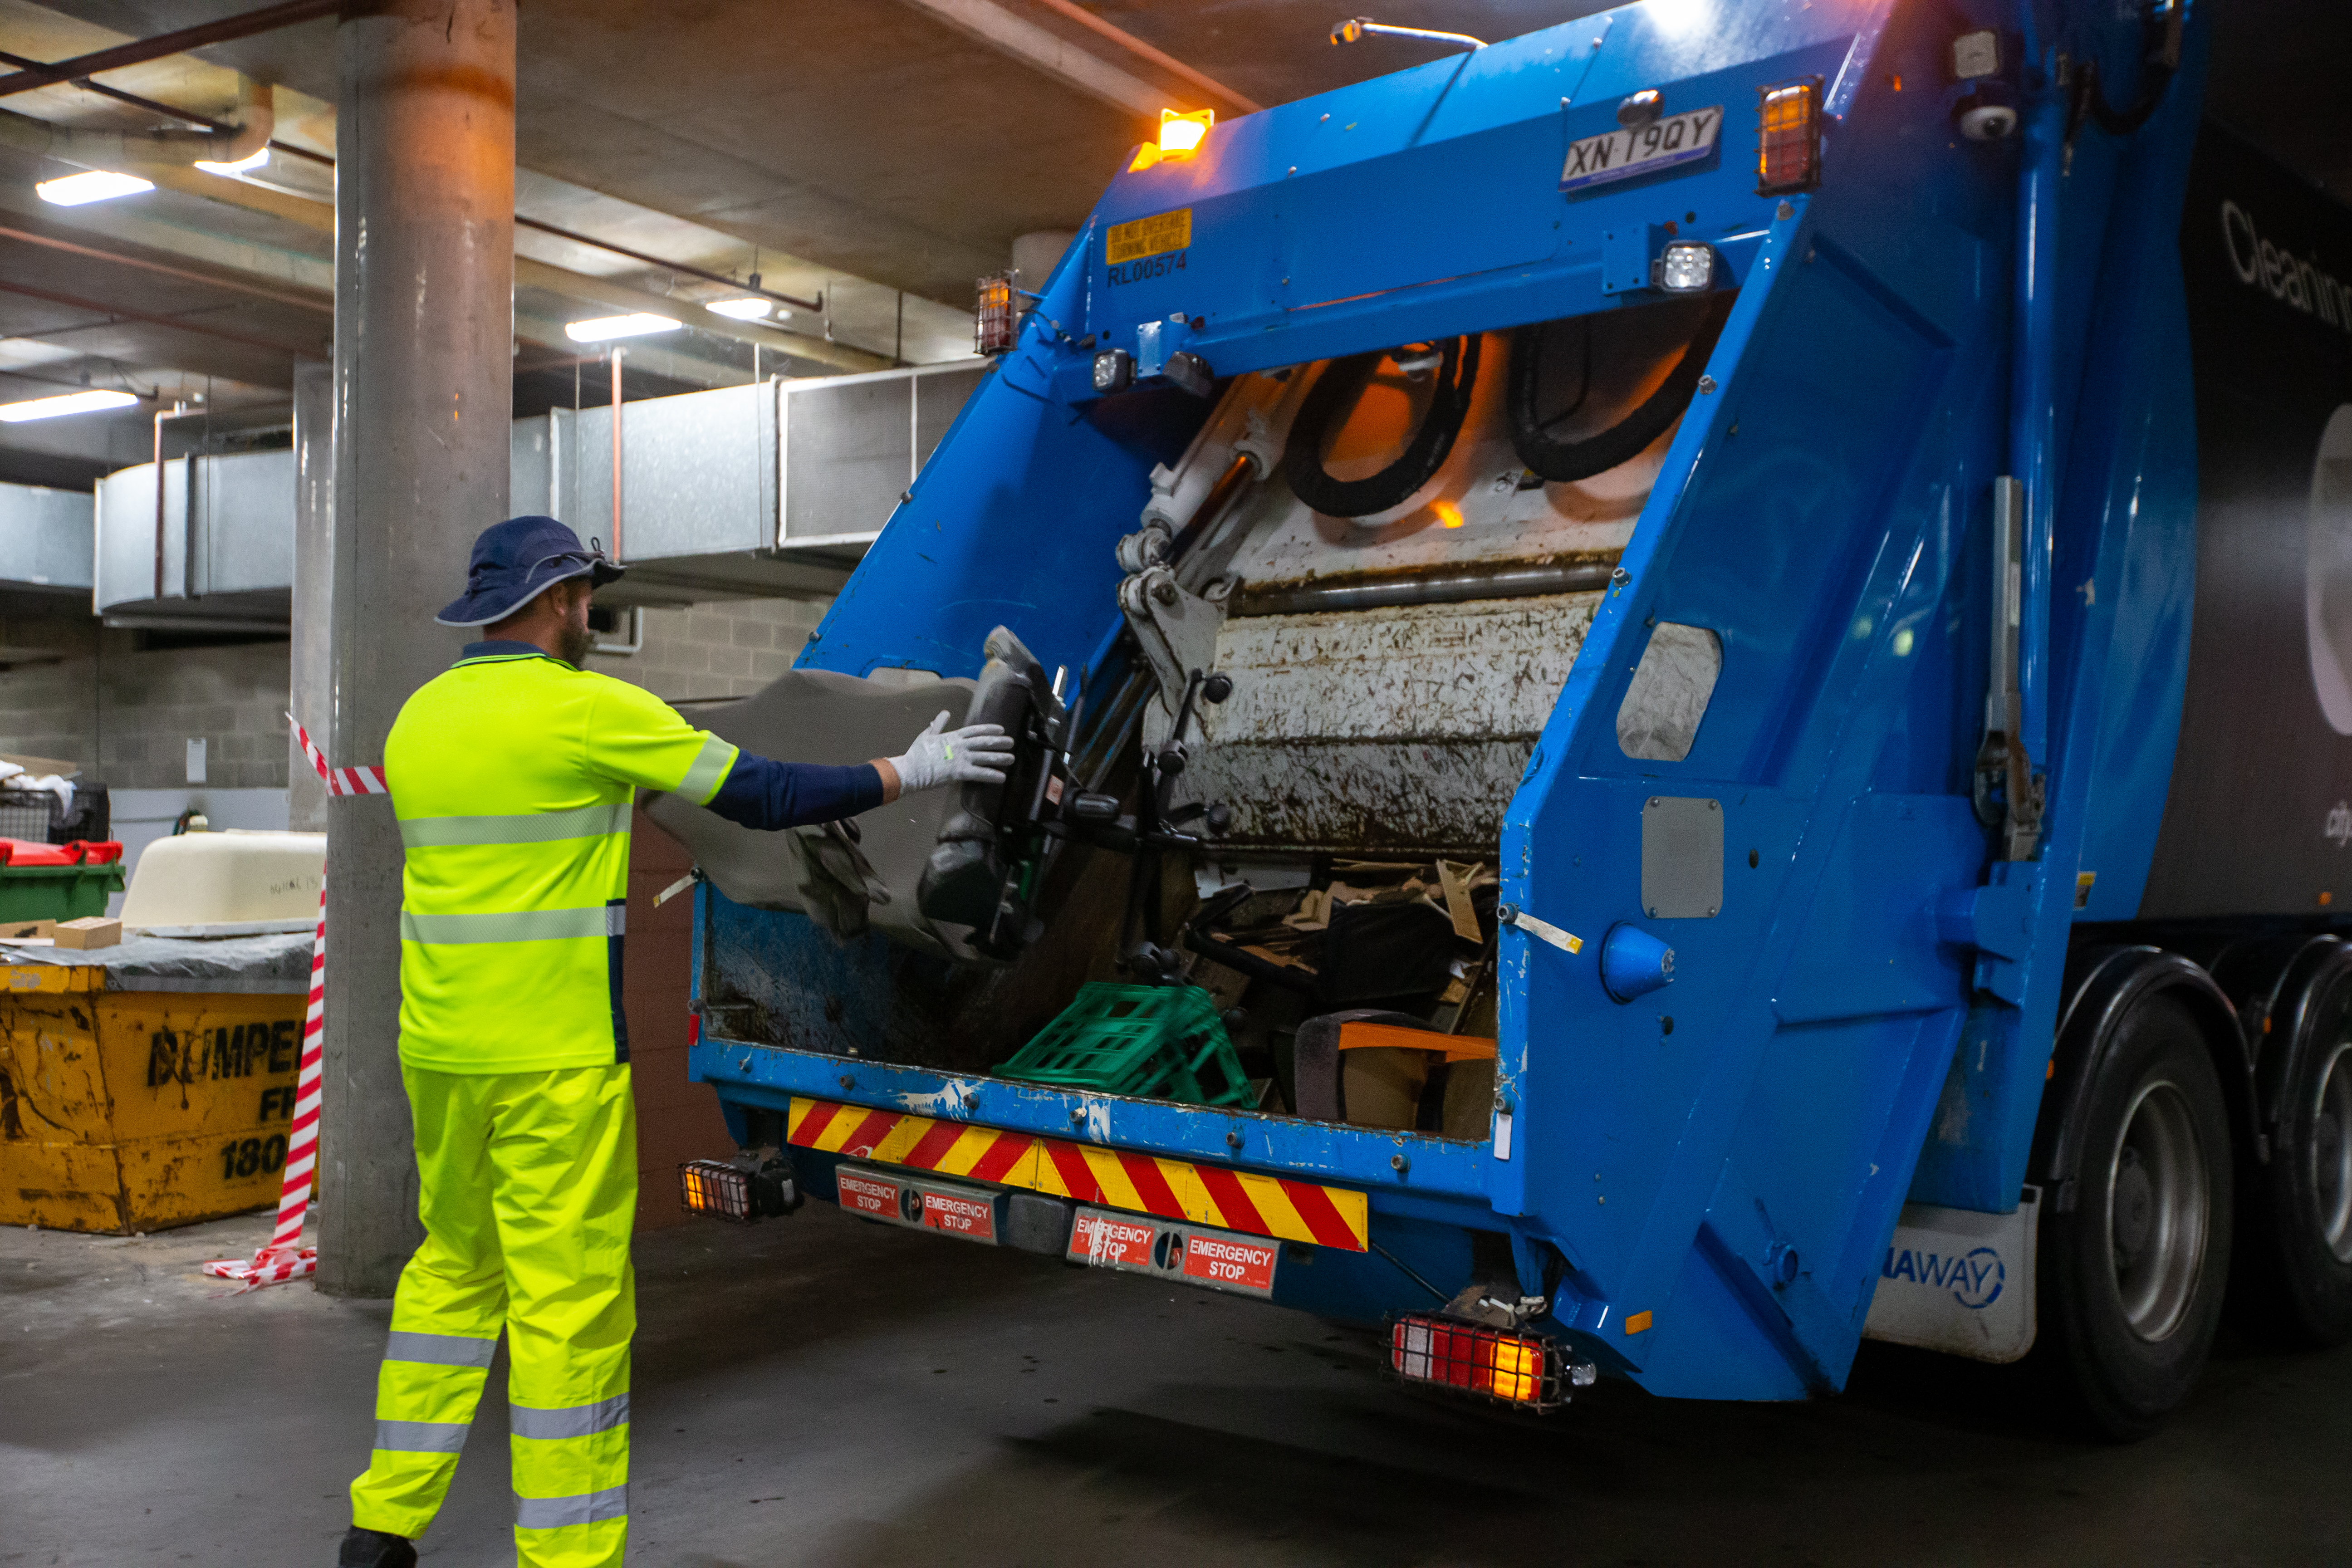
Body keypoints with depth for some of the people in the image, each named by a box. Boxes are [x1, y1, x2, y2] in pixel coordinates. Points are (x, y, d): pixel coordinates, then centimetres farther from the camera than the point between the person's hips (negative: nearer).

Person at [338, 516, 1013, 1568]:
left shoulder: (420, 716, 9)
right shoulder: (588, 710, -12)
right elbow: (766, 796, -9)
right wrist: (910, 772, 3)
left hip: (438, 1048, 8)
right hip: (552, 1061, -8)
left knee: (453, 1270, 20)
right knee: (570, 1300, 0)